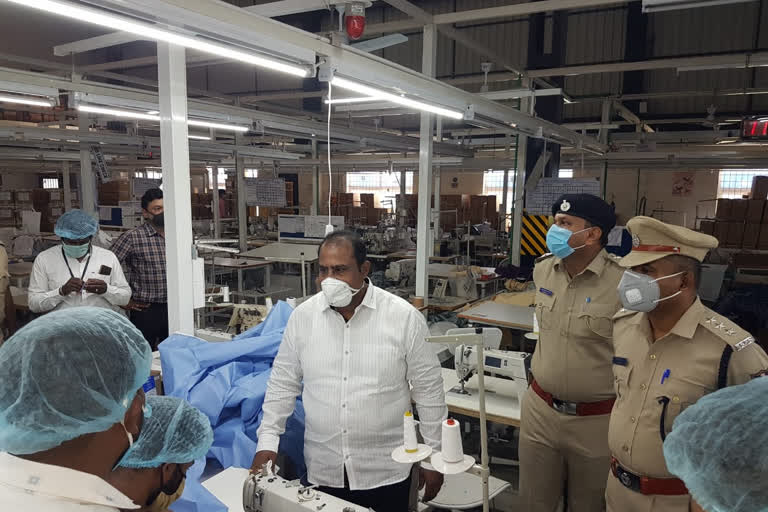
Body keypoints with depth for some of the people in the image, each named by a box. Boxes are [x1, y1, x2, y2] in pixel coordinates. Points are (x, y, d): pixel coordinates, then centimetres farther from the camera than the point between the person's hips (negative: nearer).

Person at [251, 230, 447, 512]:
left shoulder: (404, 317, -12)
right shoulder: (302, 316, -4)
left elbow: (428, 390, -5)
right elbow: (283, 384, 6)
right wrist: (267, 442, -1)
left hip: (386, 472, -2)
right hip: (323, 470, 3)